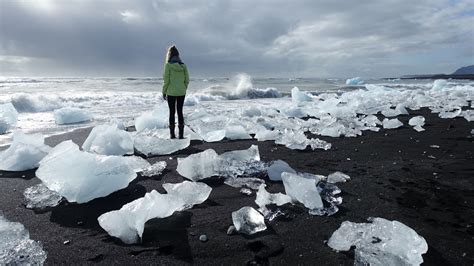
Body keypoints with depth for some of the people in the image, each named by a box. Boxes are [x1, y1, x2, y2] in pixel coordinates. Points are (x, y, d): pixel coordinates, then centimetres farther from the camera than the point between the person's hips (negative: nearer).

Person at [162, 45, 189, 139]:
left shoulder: (168, 65, -9)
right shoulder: (183, 65, 2)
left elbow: (166, 80, -9)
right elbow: (187, 80, 3)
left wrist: (164, 92, 0)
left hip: (171, 92, -3)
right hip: (181, 92, 3)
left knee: (172, 112, 5)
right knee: (180, 112, 9)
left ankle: (172, 134, 7)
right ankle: (181, 134, 9)